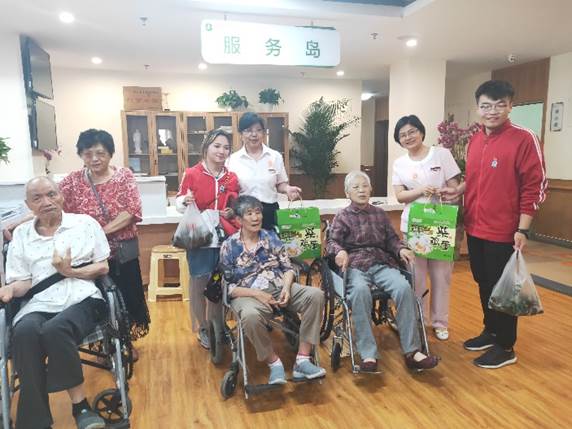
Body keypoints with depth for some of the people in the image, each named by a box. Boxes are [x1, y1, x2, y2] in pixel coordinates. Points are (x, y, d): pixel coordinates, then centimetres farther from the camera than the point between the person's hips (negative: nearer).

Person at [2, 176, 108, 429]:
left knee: (55, 330, -34)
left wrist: (70, 271, -9)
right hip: (39, 305, 2)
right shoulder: (21, 234, 15)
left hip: (82, 299, -2)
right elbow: (23, 281, 13)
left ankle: (78, 405, -16)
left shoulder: (85, 223, 8)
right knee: (24, 333, -32)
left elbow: (103, 268, 7)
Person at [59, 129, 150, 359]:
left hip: (123, 251, 0)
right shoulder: (73, 181, 0)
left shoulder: (124, 175, -4)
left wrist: (102, 231, -21)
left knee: (126, 296, 11)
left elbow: (132, 211, -13)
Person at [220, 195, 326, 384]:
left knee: (315, 295, -22)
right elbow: (227, 286, -3)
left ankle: (302, 360, -19)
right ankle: (274, 362, -13)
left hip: (279, 288, 4)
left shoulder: (271, 237, 10)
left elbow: (288, 268, 10)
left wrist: (286, 287, -12)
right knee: (251, 316, -40)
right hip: (248, 295, -4)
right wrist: (257, 294, -16)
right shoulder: (229, 246, 0)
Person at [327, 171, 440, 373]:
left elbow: (391, 239, 17)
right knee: (360, 291, -38)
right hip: (355, 265, -3)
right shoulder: (342, 216, 12)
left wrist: (401, 249, -5)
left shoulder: (379, 213, 22)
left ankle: (412, 351, -22)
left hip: (382, 263, 3)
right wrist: (340, 251, -22)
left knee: (404, 288, -28)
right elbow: (332, 241, 1)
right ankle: (368, 355, -34)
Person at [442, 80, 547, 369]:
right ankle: (490, 332, 37)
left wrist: (522, 229, -16)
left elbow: (534, 187, -13)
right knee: (483, 284, 18)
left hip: (503, 232, -6)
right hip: (475, 228, 7)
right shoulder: (475, 141, 9)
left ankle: (506, 347, 22)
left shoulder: (524, 139, -12)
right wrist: (458, 190, 2)